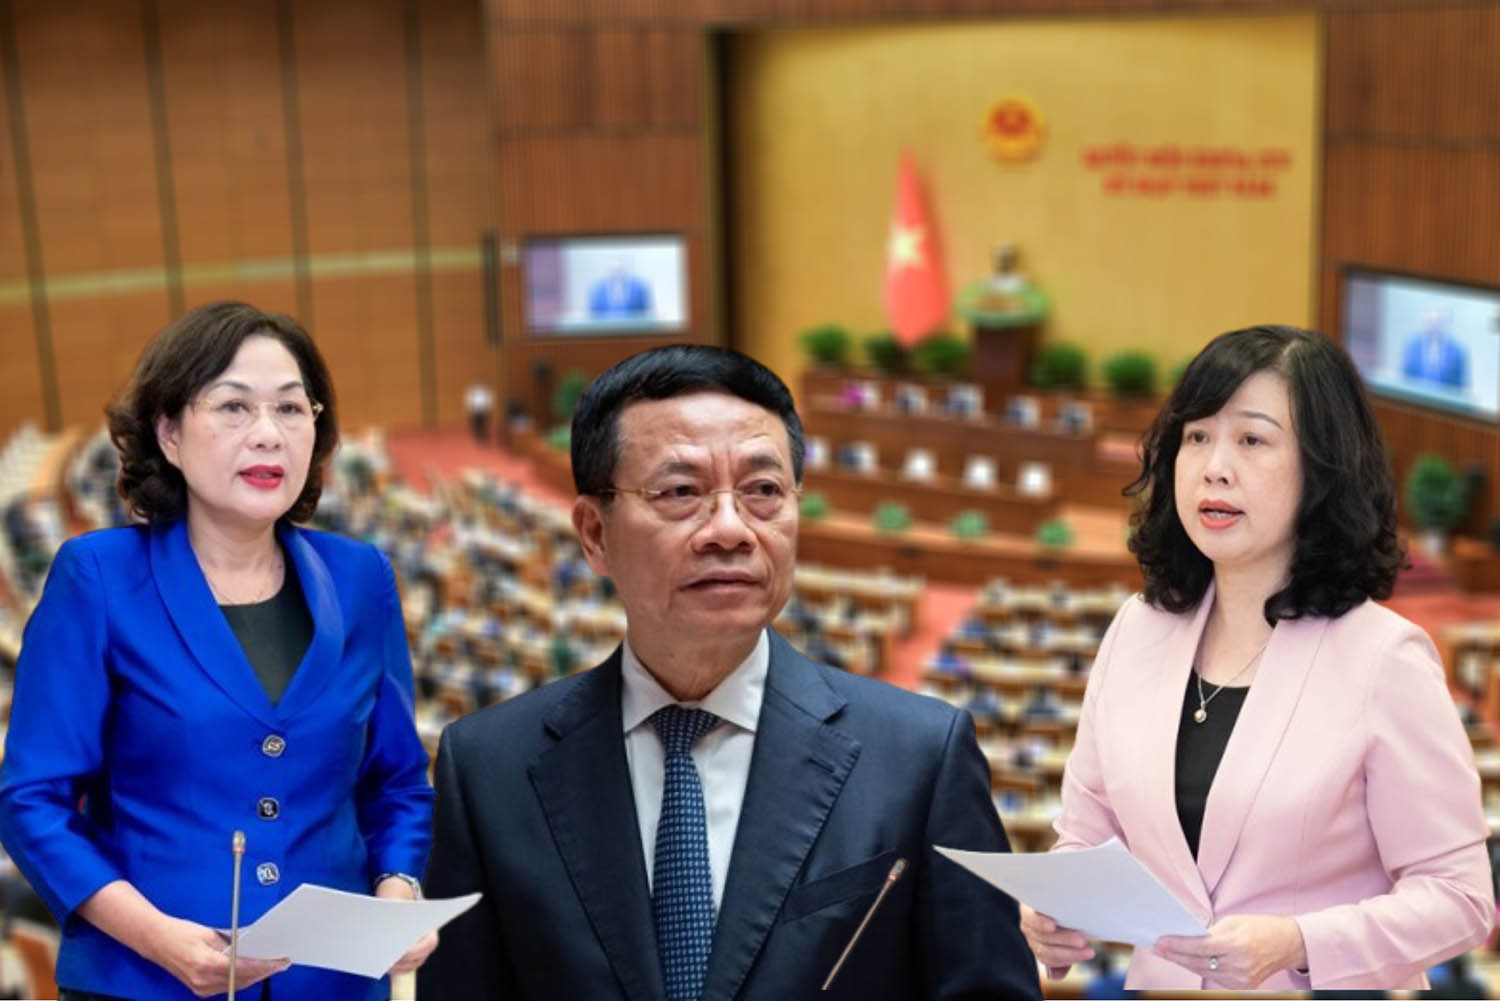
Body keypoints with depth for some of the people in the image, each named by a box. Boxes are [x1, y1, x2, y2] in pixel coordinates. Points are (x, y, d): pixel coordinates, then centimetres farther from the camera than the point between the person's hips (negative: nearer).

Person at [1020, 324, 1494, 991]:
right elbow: (1087, 835, 4)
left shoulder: (1384, 657, -16)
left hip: (1317, 985, -4)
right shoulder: (1136, 630, -3)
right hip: (1156, 978, 4)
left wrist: (1295, 945, -28)